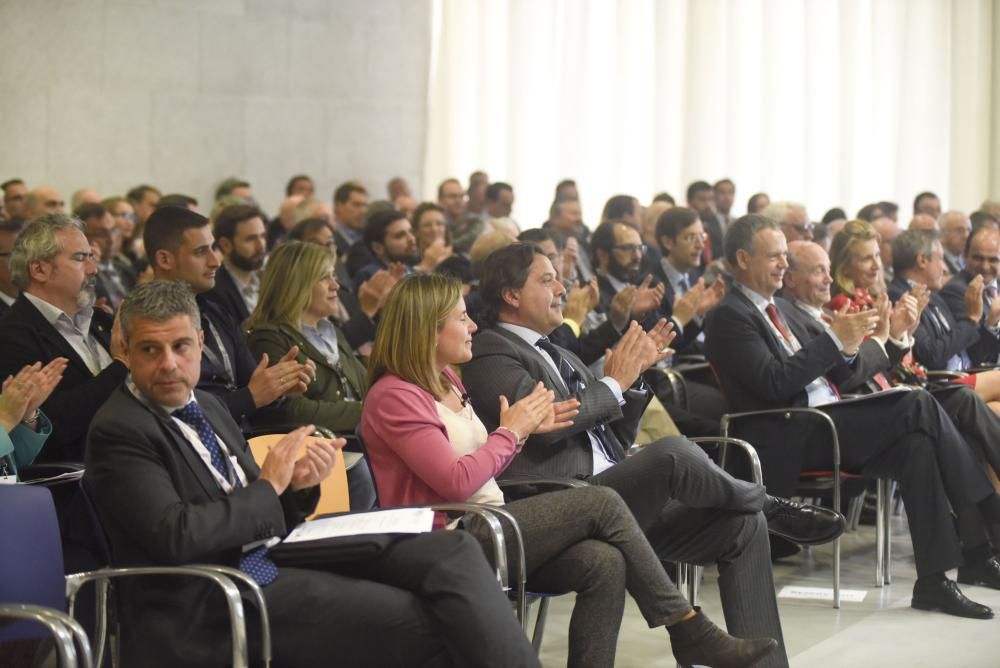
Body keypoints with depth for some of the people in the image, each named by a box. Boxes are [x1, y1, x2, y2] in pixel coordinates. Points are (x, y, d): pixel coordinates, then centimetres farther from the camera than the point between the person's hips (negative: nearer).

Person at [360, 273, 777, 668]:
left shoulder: (444, 380, 17)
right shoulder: (394, 397, -11)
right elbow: (457, 482, -19)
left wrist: (526, 427, 5)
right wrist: (511, 432, -7)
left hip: (484, 529, 9)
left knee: (604, 564, -18)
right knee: (601, 502, -17)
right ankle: (688, 629, -10)